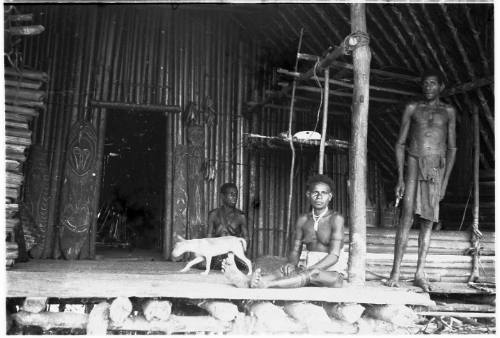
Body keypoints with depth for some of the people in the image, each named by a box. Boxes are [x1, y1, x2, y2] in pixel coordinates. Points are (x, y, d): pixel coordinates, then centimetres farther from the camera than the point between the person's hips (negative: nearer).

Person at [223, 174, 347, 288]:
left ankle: (263, 284, -59)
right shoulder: (303, 220, 7)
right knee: (287, 270, -29)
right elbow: (295, 251, 7)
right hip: (307, 270, 4)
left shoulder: (336, 219, -9)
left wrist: (309, 270, -31)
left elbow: (334, 255, -17)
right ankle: (247, 282, -55)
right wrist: (292, 264, -18)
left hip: (333, 273, -4)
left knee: (314, 274, -38)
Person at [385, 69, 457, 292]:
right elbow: (400, 144, 8)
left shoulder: (448, 111, 14)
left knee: (428, 221, 0)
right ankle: (395, 273, -10)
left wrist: (445, 180, 1)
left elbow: (451, 148, 11)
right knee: (407, 217, -11)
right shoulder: (412, 109, 12)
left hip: (437, 168, 1)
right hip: (414, 164, -1)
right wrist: (400, 178, -2)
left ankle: (419, 274, 5)